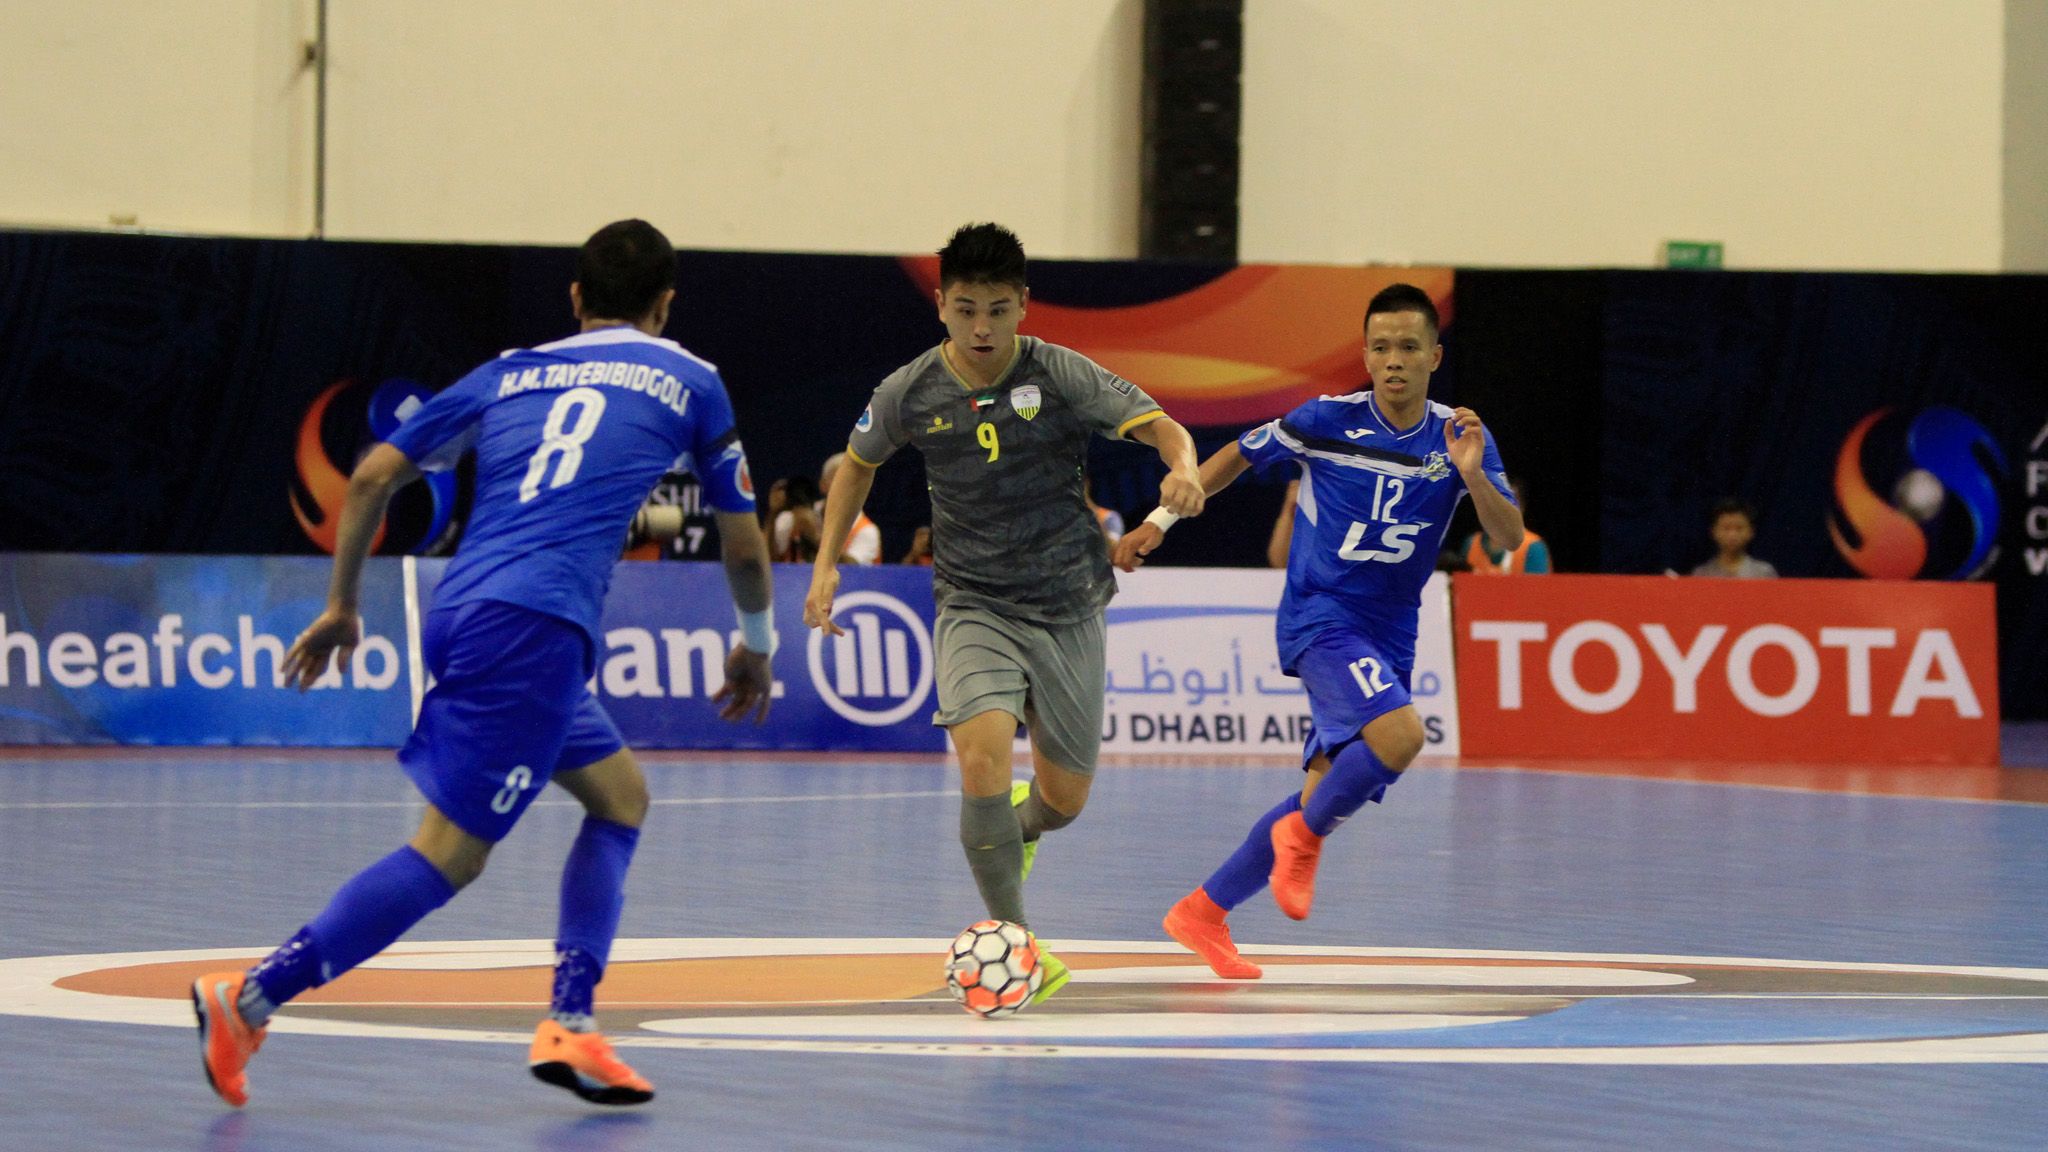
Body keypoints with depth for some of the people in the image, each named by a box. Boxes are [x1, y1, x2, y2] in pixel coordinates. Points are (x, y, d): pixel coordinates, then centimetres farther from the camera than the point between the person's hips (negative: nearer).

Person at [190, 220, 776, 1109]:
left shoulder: (509, 372, 24)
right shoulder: (688, 381, 15)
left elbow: (373, 475, 16)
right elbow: (744, 548, 21)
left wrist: (341, 608, 24)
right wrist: (755, 645, 39)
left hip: (460, 610, 6)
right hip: (535, 626, -6)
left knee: (621, 796, 20)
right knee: (450, 853, -8)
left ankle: (571, 1026, 8)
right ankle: (251, 999, -18)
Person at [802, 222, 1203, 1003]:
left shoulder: (1062, 376, -11)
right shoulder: (910, 394, -5)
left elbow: (1159, 426, -16)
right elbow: (859, 462, 14)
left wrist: (1182, 468, -40)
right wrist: (826, 565, 8)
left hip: (1066, 608, 0)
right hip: (974, 608, 0)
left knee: (1064, 800, 7)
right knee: (983, 755, -26)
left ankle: (1011, 826, 46)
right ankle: (1012, 936, -13)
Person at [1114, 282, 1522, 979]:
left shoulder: (1460, 439, -1)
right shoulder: (1328, 421, -7)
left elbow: (1510, 537, -10)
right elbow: (1240, 455, 8)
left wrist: (1472, 475, -28)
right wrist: (1162, 519, 6)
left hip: (1389, 635, 5)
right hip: (1319, 615, -5)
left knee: (1328, 794, 4)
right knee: (1399, 735, -30)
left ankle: (1203, 914, 18)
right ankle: (1303, 838, -6)